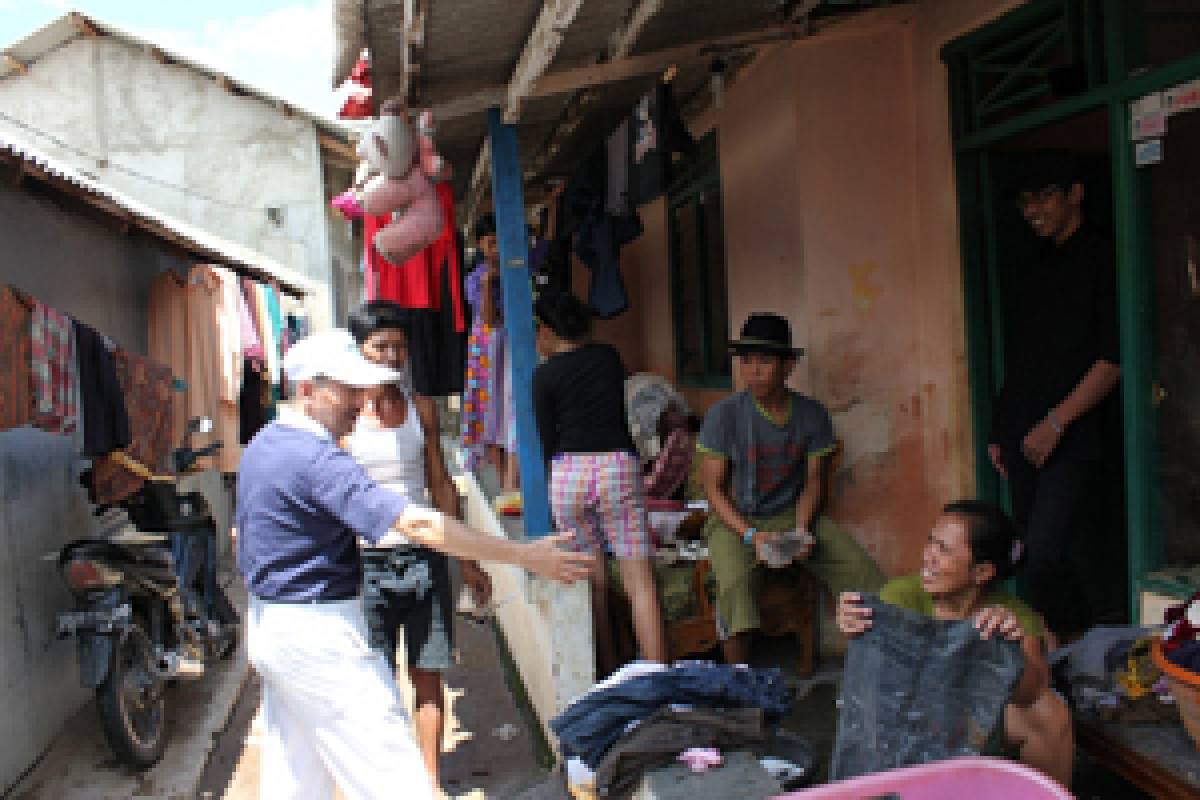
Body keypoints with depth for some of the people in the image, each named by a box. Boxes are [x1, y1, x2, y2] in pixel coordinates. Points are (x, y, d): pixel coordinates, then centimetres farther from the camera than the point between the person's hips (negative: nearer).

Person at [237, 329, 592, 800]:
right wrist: (523, 556, -31)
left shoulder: (262, 447, 9)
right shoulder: (314, 457, -23)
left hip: (268, 625, 10)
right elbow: (416, 523, -31)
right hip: (320, 634, -10)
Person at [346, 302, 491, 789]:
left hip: (423, 554, 3)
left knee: (428, 675, 8)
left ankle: (430, 781, 20)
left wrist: (466, 562, 13)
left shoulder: (420, 407, 7)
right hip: (367, 559, -3)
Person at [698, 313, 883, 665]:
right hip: (734, 520, -3)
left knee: (863, 571, -15)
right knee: (735, 583, -33)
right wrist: (751, 535, -19)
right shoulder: (724, 414, -12)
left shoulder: (812, 415, -2)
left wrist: (800, 530, -11)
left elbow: (813, 481, 6)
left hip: (792, 516, 4)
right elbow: (713, 487, -8)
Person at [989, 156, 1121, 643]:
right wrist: (1000, 432, 15)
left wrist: (1056, 422, -15)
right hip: (1023, 438, 7)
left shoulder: (1101, 261, -2)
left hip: (1070, 438, -7)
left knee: (1044, 557, -15)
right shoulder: (1033, 271, 19)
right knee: (1034, 557, 7)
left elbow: (1113, 359, -10)